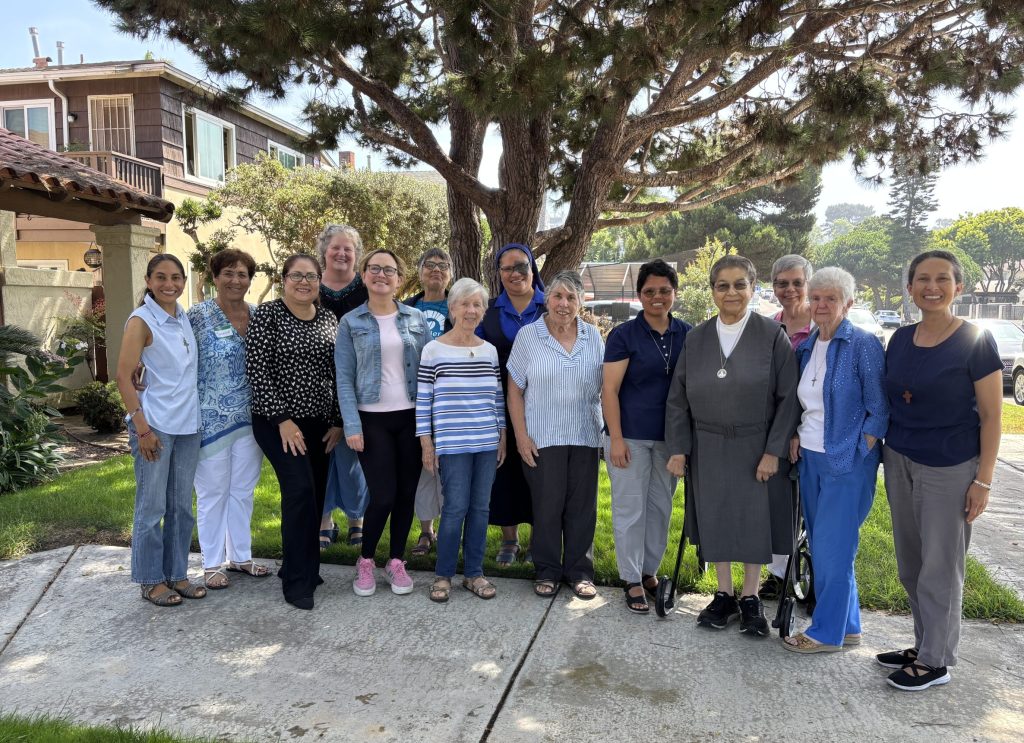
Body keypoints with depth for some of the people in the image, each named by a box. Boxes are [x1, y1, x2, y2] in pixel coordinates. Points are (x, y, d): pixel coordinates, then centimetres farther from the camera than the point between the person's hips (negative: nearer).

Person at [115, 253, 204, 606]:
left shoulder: (185, 317, 7)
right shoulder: (141, 321, -11)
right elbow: (124, 377, -13)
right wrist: (142, 428, -17)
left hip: (187, 425, 6)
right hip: (155, 426, -6)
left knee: (181, 505, 13)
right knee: (151, 507, 5)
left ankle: (176, 573, 25)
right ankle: (151, 580, 17)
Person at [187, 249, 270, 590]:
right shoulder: (198, 315, -9)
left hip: (248, 419, 4)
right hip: (211, 420, -4)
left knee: (243, 491, 14)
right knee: (213, 493, 7)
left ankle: (240, 556, 29)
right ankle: (212, 563, 21)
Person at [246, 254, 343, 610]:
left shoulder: (329, 319, 8)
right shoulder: (266, 315, -7)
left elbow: (336, 373, 10)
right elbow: (257, 370, -12)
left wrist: (337, 422, 5)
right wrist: (283, 419, -16)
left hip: (319, 423, 6)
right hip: (278, 422, -5)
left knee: (314, 496, 9)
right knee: (300, 491, -14)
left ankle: (301, 566, 26)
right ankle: (297, 582, -2)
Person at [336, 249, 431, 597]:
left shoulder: (416, 319, 6)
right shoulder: (351, 323, 2)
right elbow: (344, 378, -2)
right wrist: (352, 425, -10)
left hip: (411, 417, 2)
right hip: (372, 419, -2)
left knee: (406, 493, 6)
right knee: (383, 495, -6)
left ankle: (396, 561, 25)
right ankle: (365, 561, 18)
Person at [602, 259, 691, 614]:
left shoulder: (687, 334, 4)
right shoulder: (624, 335, -7)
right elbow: (609, 389, -8)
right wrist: (616, 438, -13)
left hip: (670, 436, 4)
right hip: (631, 436, -3)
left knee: (661, 506, 13)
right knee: (630, 509, 3)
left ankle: (650, 570, 30)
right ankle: (633, 580, 17)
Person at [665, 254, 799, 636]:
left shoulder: (772, 335, -7)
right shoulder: (696, 337, 2)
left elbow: (787, 398, -8)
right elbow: (677, 398, 4)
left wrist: (774, 450, -13)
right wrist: (677, 448, -1)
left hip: (756, 447, -2)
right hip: (709, 447, 3)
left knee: (754, 519, 7)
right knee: (715, 519, 11)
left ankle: (750, 598, 25)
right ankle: (724, 595, 28)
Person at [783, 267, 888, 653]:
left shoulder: (863, 345, -11)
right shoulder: (805, 347, 9)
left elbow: (880, 410, -10)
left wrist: (856, 453, -14)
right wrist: (796, 435, 5)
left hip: (846, 462, -7)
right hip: (810, 459, 7)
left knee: (832, 549, -1)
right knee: (821, 546, 13)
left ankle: (827, 632, 13)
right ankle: (848, 626, 27)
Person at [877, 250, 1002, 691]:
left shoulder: (975, 341, -10)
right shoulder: (900, 340, 5)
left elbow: (991, 416, -9)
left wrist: (983, 481, -11)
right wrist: (886, 455, 9)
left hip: (950, 469, -5)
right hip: (900, 463, 6)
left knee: (939, 567, 4)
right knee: (910, 565, 14)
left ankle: (935, 661, 18)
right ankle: (925, 644, 29)